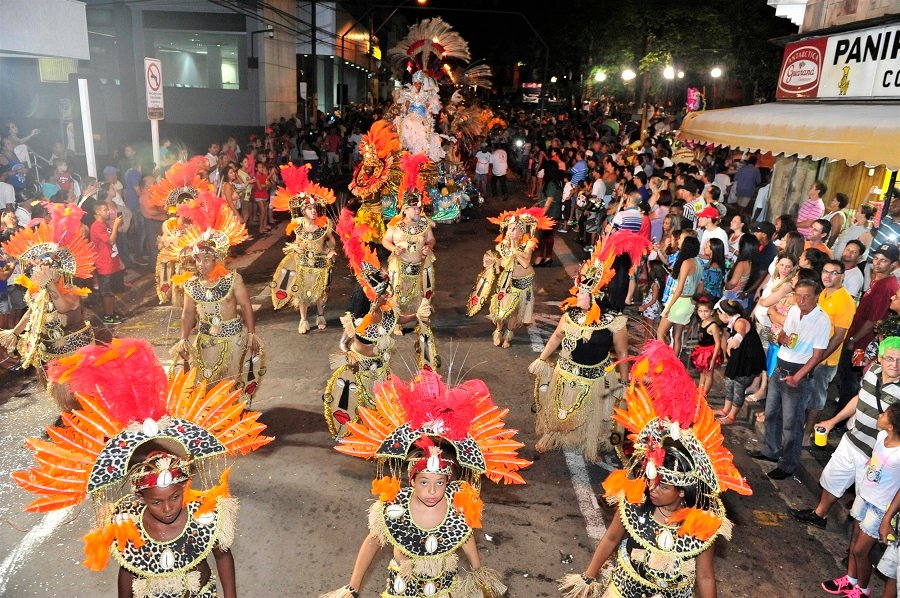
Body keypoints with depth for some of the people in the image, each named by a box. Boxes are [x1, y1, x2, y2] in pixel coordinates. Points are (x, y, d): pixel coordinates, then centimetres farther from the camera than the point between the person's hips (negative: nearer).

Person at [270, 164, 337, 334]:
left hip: (321, 263, -1)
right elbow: (297, 242, 6)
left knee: (320, 291, 15)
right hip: (303, 263, 1)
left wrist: (330, 251, -14)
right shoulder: (298, 227, -9)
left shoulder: (324, 224, -12)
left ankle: (320, 316, 37)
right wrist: (295, 247, -15)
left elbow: (332, 241, 2)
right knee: (302, 292, 9)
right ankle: (303, 320, 23)